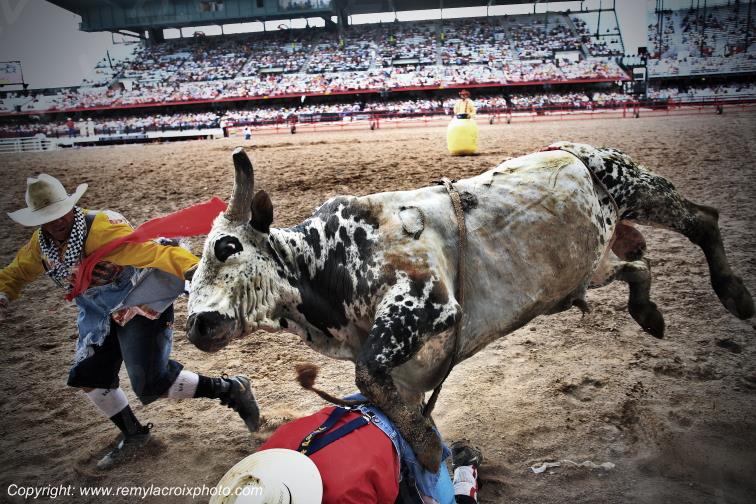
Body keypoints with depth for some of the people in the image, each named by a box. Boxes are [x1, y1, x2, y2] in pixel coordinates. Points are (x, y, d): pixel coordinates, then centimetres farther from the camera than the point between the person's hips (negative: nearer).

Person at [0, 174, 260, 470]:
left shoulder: (101, 229, -30)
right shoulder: (41, 244, -4)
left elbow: (153, 251, -42)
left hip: (141, 308, -8)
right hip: (101, 316, 9)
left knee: (151, 384, -13)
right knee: (88, 377, 13)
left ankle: (230, 390, 3)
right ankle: (133, 435, 35)